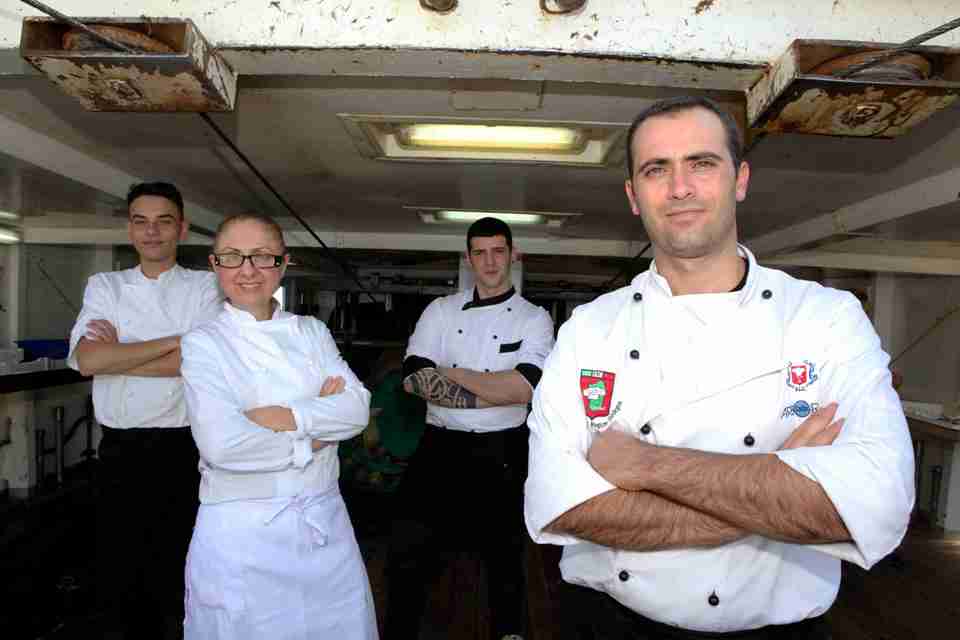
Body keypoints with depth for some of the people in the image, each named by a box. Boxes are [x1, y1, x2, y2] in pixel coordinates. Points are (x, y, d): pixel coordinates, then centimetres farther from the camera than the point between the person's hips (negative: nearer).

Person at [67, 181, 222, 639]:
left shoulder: (205, 287, -1)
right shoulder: (104, 286, 8)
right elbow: (88, 360, -9)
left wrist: (115, 353, -9)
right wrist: (173, 340, -12)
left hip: (182, 447, -3)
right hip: (119, 448, 3)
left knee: (179, 573, 8)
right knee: (118, 571, 16)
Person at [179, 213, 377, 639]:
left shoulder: (312, 332, 6)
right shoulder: (203, 344, -5)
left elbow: (357, 407, -7)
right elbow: (221, 443, -19)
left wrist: (286, 417, -18)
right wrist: (313, 439, -12)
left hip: (324, 521, 4)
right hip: (242, 528, -3)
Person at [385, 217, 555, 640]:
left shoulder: (534, 318, 0)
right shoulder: (441, 310, 5)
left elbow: (525, 388, -16)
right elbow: (414, 378, -8)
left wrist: (450, 373, -12)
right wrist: (495, 391, -16)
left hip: (501, 454, -1)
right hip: (440, 449, 2)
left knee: (504, 558, 16)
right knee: (408, 557, 7)